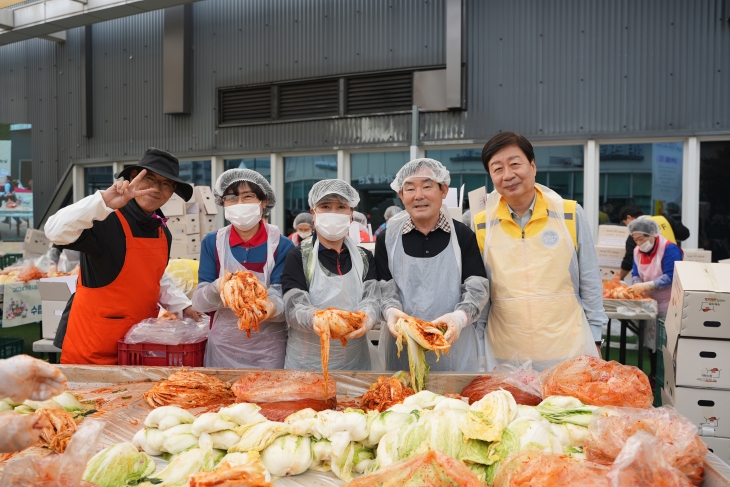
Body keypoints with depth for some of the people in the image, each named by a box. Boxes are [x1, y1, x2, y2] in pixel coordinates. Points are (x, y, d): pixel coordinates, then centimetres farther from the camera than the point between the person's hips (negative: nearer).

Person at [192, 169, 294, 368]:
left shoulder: (281, 245, -8)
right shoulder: (212, 242, -3)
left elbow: (284, 301, -12)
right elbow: (198, 301, -7)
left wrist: (272, 307, -35)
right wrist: (217, 289, -28)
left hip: (268, 348, -1)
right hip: (223, 346, 2)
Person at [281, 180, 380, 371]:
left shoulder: (364, 258, 6)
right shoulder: (298, 257, -4)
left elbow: (371, 300, -6)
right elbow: (294, 308, -13)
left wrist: (365, 319, -29)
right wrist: (315, 318, -36)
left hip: (354, 362, 3)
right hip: (306, 363, -2)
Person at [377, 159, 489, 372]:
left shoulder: (463, 235, 0)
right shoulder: (387, 238, 3)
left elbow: (478, 287, -4)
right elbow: (384, 287, 1)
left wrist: (460, 316, -23)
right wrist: (391, 310, -21)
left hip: (454, 345, 0)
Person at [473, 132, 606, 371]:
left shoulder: (571, 215, -4)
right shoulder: (480, 225, -2)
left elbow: (590, 284, 3)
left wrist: (594, 341, 3)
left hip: (569, 351, 0)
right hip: (505, 356, 1)